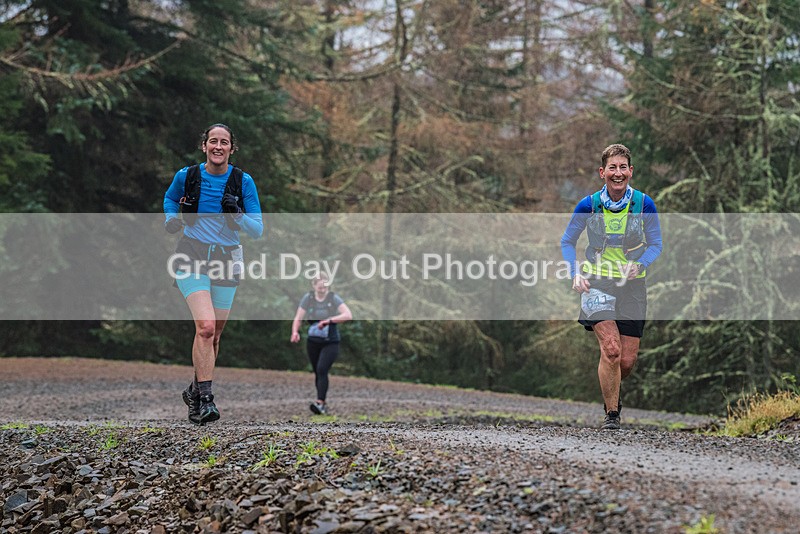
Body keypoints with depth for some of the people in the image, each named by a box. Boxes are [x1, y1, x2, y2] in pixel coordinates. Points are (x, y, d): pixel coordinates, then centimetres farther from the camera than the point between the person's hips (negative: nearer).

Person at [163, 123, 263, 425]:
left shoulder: (243, 181, -3)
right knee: (205, 326, -21)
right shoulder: (186, 176, -3)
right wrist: (171, 219, 1)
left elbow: (257, 230, -2)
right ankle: (205, 399, -19)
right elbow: (170, 197, 20)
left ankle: (195, 392, 32)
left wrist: (237, 216, -20)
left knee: (214, 335, 10)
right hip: (192, 258, -2)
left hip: (227, 261, 2)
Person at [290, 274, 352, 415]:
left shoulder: (333, 298, -8)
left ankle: (320, 403, -23)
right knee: (317, 372, 10)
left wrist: (329, 320, -31)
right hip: (313, 342, 4)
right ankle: (324, 403, 24)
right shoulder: (307, 298, -1)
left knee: (322, 370, -19)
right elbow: (298, 318, -4)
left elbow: (348, 315, -20)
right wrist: (295, 332, -25)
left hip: (331, 342, -4)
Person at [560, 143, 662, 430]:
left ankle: (611, 390, 38)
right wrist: (575, 274, -7)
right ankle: (611, 413, -2)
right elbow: (567, 241, 7)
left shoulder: (644, 204, -6)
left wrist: (638, 265, -14)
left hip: (632, 286, 2)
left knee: (627, 361, 2)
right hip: (597, 284, -2)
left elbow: (656, 245, 5)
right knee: (611, 348, -20)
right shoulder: (588, 205, -6)